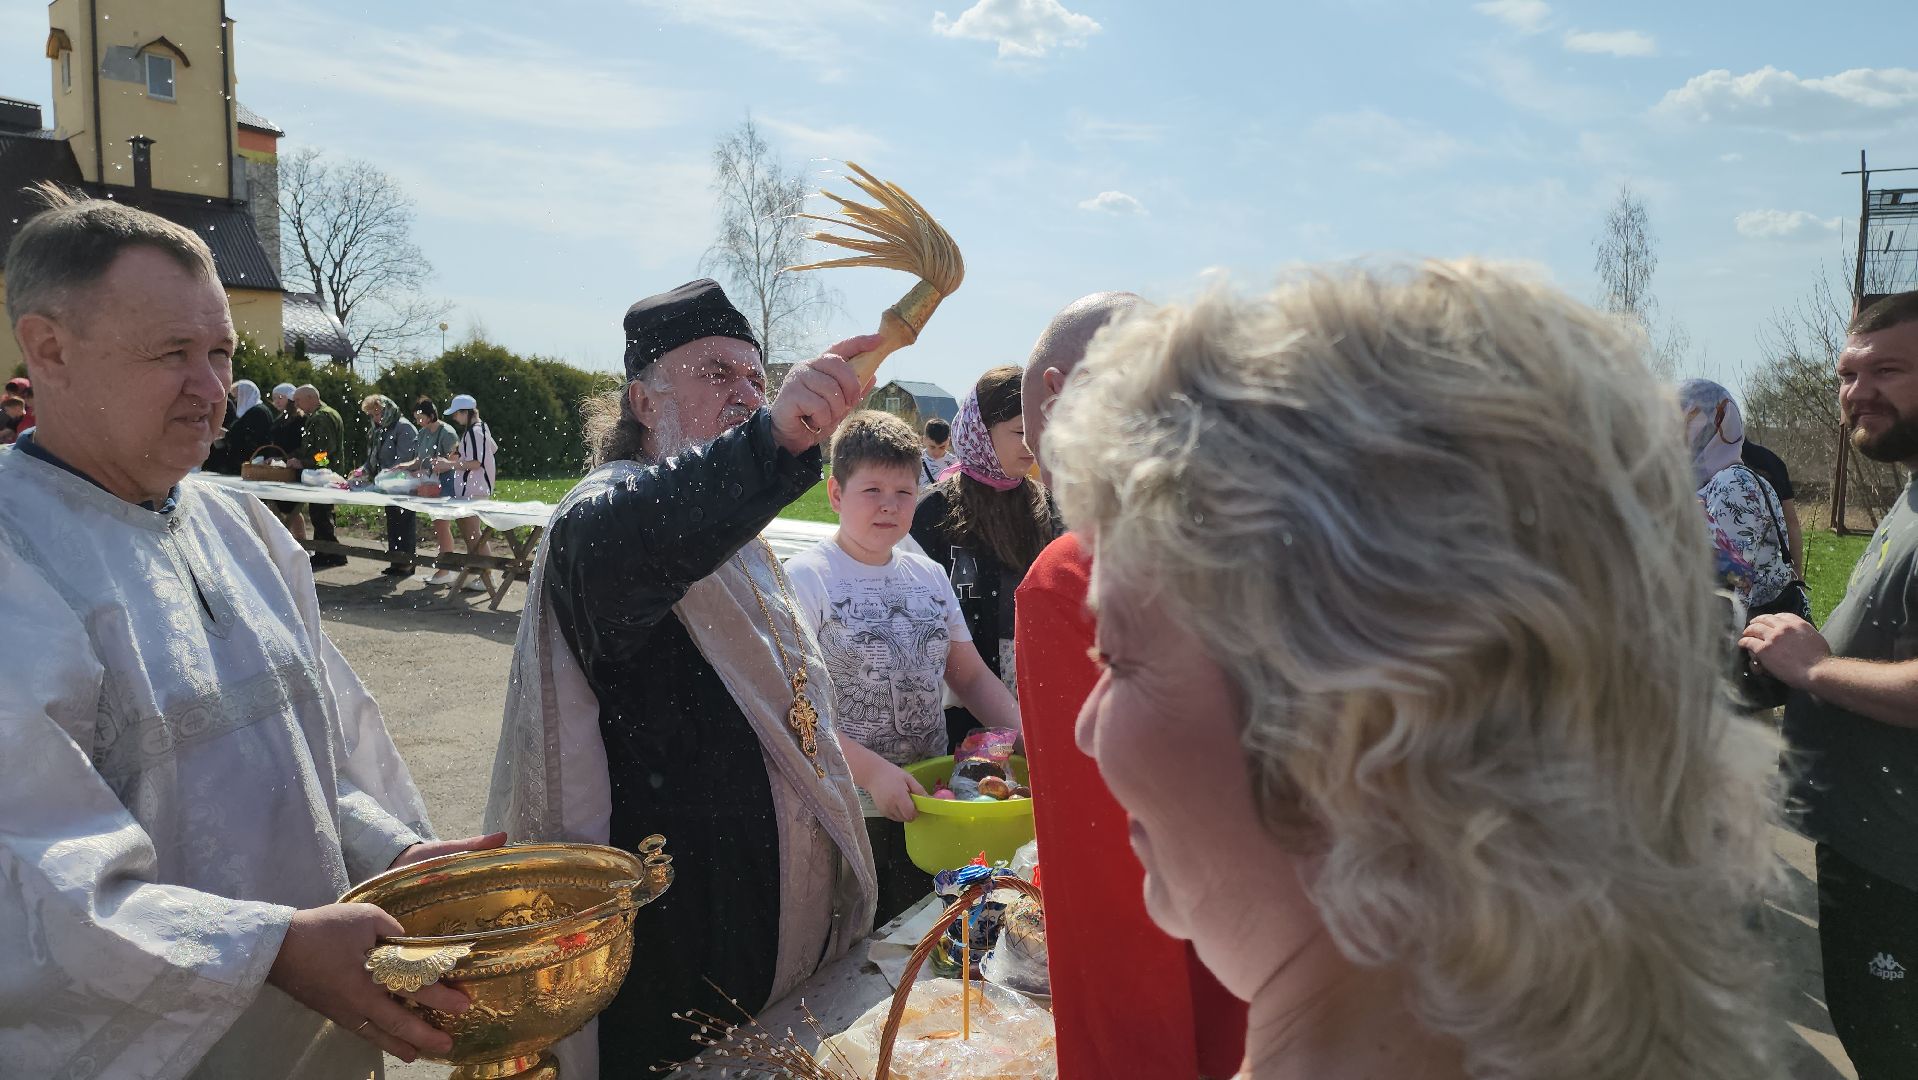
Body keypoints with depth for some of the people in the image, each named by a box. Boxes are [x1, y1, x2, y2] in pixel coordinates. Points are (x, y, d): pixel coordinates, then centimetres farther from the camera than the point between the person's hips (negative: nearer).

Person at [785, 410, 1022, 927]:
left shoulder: (929, 576, 8)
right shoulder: (805, 579, -10)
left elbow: (971, 676, 12)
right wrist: (873, 772, -27)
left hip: (932, 810, 5)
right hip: (846, 822, -5)